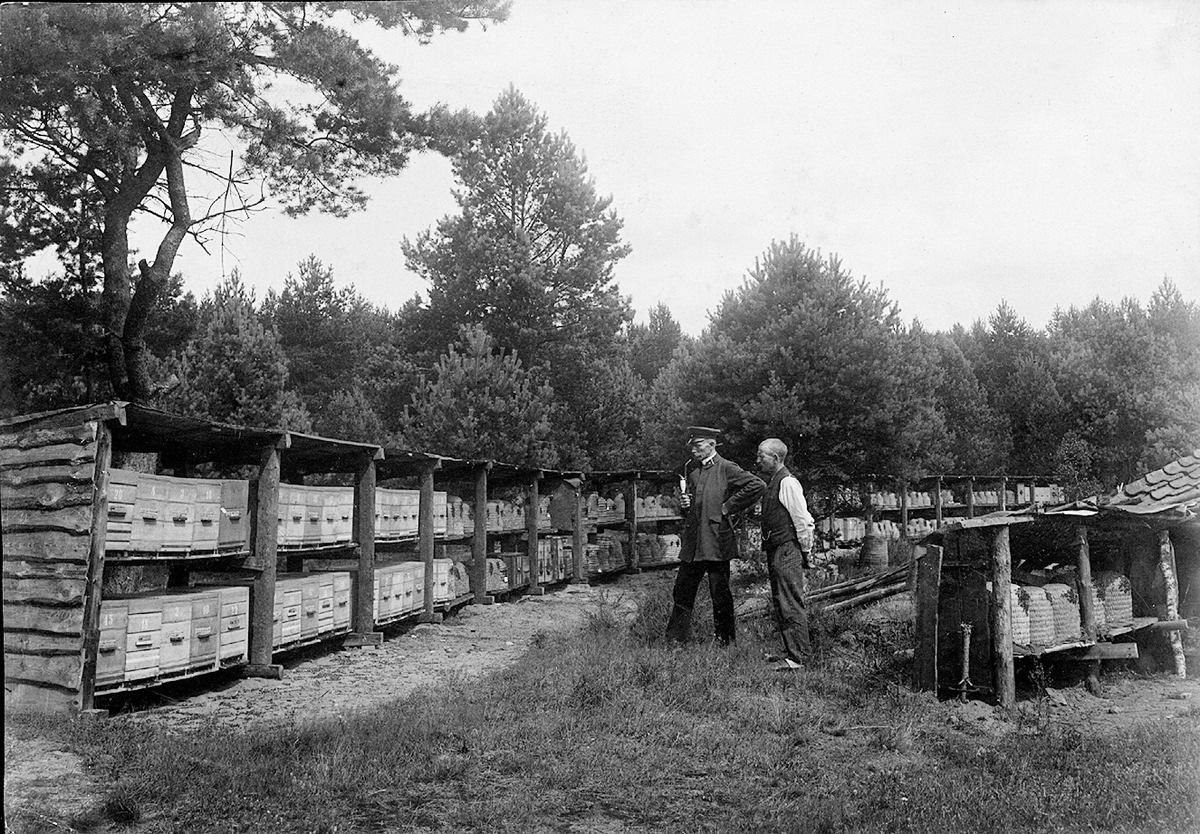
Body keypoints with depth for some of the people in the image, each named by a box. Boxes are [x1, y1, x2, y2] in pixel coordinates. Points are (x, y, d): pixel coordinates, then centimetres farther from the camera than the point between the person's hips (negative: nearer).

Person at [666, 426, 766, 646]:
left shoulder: (726, 469, -6)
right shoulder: (690, 468, 13)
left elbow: (758, 485, -16)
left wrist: (729, 507, -12)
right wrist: (683, 503, 1)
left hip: (716, 542, -6)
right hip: (691, 543, 6)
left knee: (720, 595, 3)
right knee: (682, 592, 9)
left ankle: (725, 641, 15)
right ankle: (674, 639, 18)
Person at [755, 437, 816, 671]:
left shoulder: (787, 483, -14)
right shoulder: (773, 483, 15)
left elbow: (804, 521, -16)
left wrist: (805, 551, -9)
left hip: (787, 551, -10)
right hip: (775, 551, 10)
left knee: (791, 604, -6)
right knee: (781, 604, 15)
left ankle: (798, 656, -2)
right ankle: (791, 651, 24)